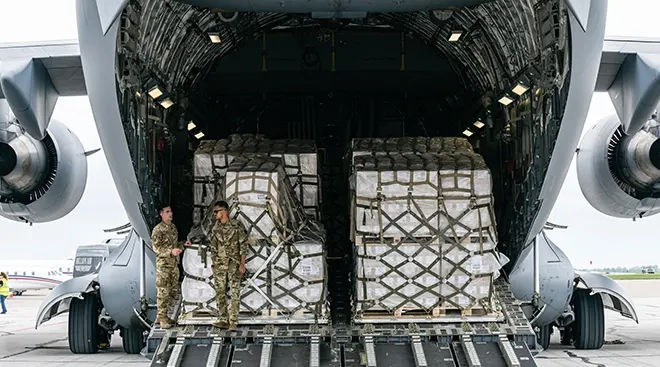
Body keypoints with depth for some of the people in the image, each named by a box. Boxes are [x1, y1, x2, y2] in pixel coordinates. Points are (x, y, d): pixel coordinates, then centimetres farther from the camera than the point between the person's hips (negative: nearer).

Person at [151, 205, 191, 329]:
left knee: (173, 290, 11)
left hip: (174, 264, 8)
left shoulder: (173, 227, 12)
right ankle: (162, 319, 1)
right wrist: (171, 251, -27)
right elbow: (156, 248, -16)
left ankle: (163, 315, 22)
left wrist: (183, 244, 5)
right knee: (163, 292, -5)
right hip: (163, 264, -8)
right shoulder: (158, 229, -12)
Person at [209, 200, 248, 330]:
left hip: (234, 264, -5)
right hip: (219, 265, 5)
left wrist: (242, 265, -12)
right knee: (220, 293, 5)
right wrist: (213, 265, 10)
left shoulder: (237, 226, -6)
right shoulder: (215, 229, 9)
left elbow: (243, 246, -7)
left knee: (234, 293, -4)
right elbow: (213, 248, 15)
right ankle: (222, 320, 10)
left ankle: (233, 321, -2)